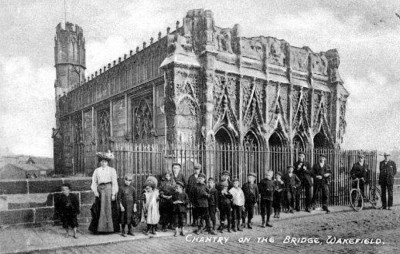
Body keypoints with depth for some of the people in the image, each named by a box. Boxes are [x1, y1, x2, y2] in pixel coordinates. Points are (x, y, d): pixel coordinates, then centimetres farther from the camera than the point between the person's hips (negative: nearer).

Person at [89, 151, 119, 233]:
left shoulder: (112, 170, 4)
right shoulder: (97, 170, 11)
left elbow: (114, 183, 0)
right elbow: (94, 182, 8)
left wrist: (113, 194, -8)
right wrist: (95, 191, -7)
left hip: (109, 190, -2)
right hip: (100, 190, 2)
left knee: (109, 209, -1)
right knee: (99, 210, 1)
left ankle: (110, 228, 9)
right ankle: (99, 228, 9)